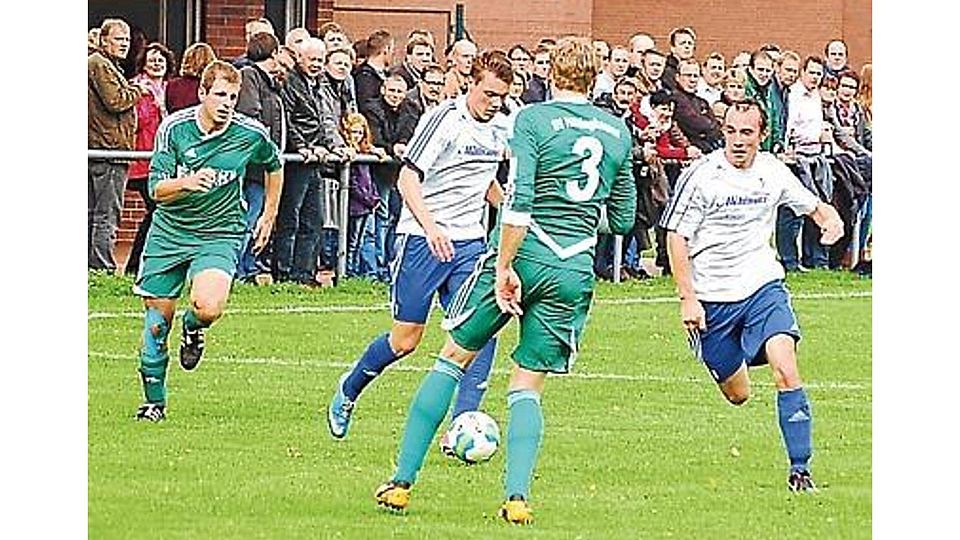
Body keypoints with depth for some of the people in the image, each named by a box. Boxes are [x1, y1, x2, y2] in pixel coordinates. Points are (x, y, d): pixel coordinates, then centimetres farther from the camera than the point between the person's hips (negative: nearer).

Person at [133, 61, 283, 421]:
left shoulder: (250, 134, -9)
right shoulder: (174, 127, -11)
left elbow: (274, 165, 14)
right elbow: (156, 189, -13)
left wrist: (269, 215, 17)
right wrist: (187, 183, -33)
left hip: (219, 233, -1)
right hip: (169, 231, 1)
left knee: (208, 307, -27)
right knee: (157, 318, 4)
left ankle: (193, 327, 11)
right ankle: (154, 401, 22)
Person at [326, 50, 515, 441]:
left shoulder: (502, 128, 8)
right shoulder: (444, 119, -13)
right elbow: (408, 178, -18)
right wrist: (430, 226, -32)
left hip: (470, 241, 5)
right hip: (423, 238, -5)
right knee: (405, 340, 0)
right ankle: (348, 391, 28)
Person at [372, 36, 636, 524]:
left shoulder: (533, 120, -5)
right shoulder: (618, 132, 9)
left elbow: (518, 203, -15)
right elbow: (623, 219, 15)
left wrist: (504, 266, -13)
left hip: (524, 257, -3)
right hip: (575, 270, 3)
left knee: (453, 358, 11)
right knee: (528, 387, 10)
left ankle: (402, 482, 11)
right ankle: (517, 496, -9)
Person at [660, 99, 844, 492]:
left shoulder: (773, 172, 1)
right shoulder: (701, 176, -11)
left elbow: (811, 204, 19)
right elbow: (676, 236, -8)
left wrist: (829, 218, -5)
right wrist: (687, 298, -14)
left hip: (763, 286, 2)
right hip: (712, 297, -2)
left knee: (785, 366, -20)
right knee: (737, 394, 4)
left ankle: (799, 468, -16)